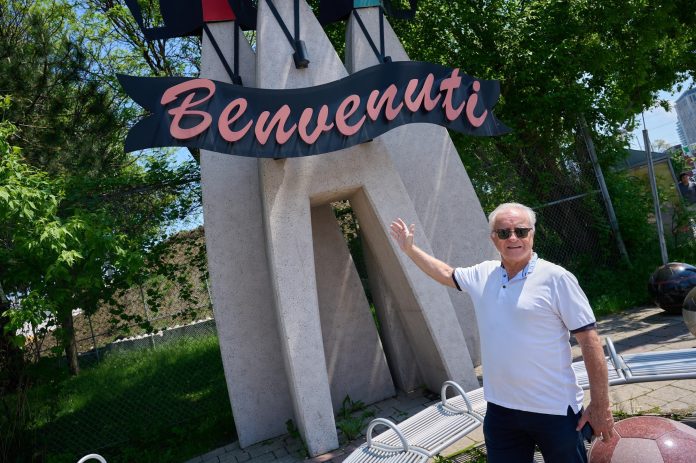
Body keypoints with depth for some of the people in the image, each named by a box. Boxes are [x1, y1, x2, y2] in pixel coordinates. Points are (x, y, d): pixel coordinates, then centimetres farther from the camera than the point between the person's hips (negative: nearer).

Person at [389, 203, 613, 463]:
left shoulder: (556, 278, -12)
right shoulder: (483, 274, 3)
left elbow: (589, 340, -10)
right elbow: (446, 273, 21)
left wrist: (600, 406, -10)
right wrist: (409, 249, 23)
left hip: (555, 412, -4)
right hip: (500, 410, 5)